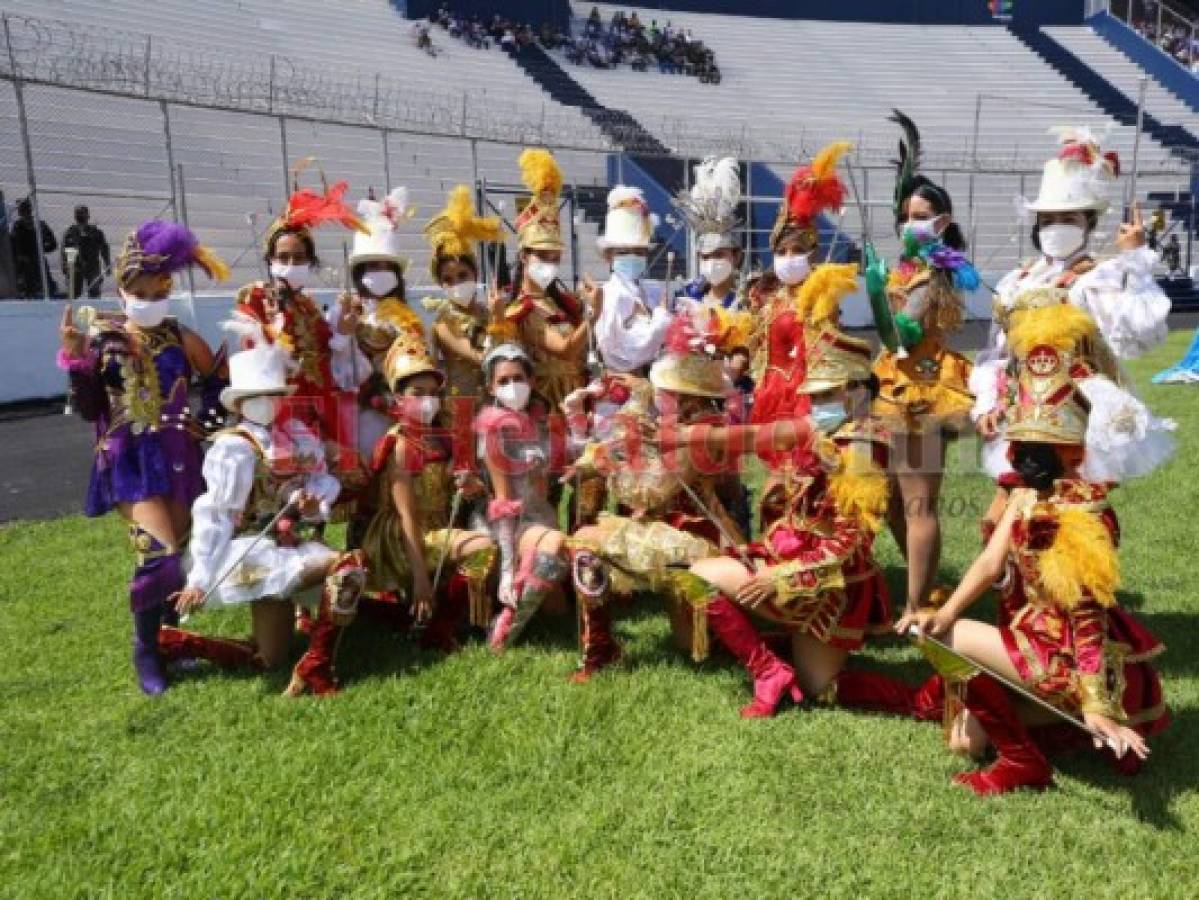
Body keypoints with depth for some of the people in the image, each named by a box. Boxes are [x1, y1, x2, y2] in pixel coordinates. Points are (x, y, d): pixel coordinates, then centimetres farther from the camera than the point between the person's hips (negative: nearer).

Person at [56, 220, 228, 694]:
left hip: (178, 458, 3)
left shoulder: (182, 338, 2)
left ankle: (167, 635, 29)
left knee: (177, 554, 8)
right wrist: (75, 359, -14)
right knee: (159, 554, -14)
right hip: (131, 460, -3)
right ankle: (145, 651, 6)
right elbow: (88, 410, -2)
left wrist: (208, 423, 2)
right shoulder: (101, 336, -2)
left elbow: (221, 383, 16)